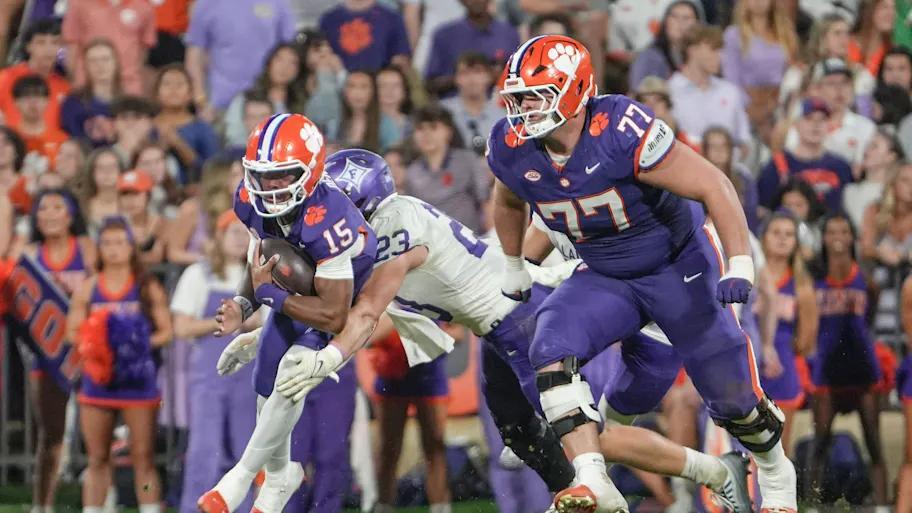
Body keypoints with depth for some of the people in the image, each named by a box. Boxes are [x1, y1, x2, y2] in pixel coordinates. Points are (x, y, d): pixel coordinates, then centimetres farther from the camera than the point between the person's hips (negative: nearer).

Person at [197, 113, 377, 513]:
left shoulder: (326, 221, -42)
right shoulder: (252, 202, -21)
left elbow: (334, 316, -38)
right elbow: (260, 262, -1)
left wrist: (269, 294, -31)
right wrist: (244, 305, -20)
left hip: (349, 296, -7)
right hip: (297, 291, 7)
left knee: (293, 372, -24)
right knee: (267, 382, 10)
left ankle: (243, 476, -7)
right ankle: (279, 474, 37)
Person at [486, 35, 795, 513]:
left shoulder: (621, 132, -32)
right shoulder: (511, 150, -14)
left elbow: (714, 187, -27)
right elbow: (509, 203, 13)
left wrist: (740, 266, -31)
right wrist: (514, 267, 23)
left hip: (678, 266, -4)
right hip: (605, 279, 4)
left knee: (732, 396, 4)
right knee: (552, 349, -25)